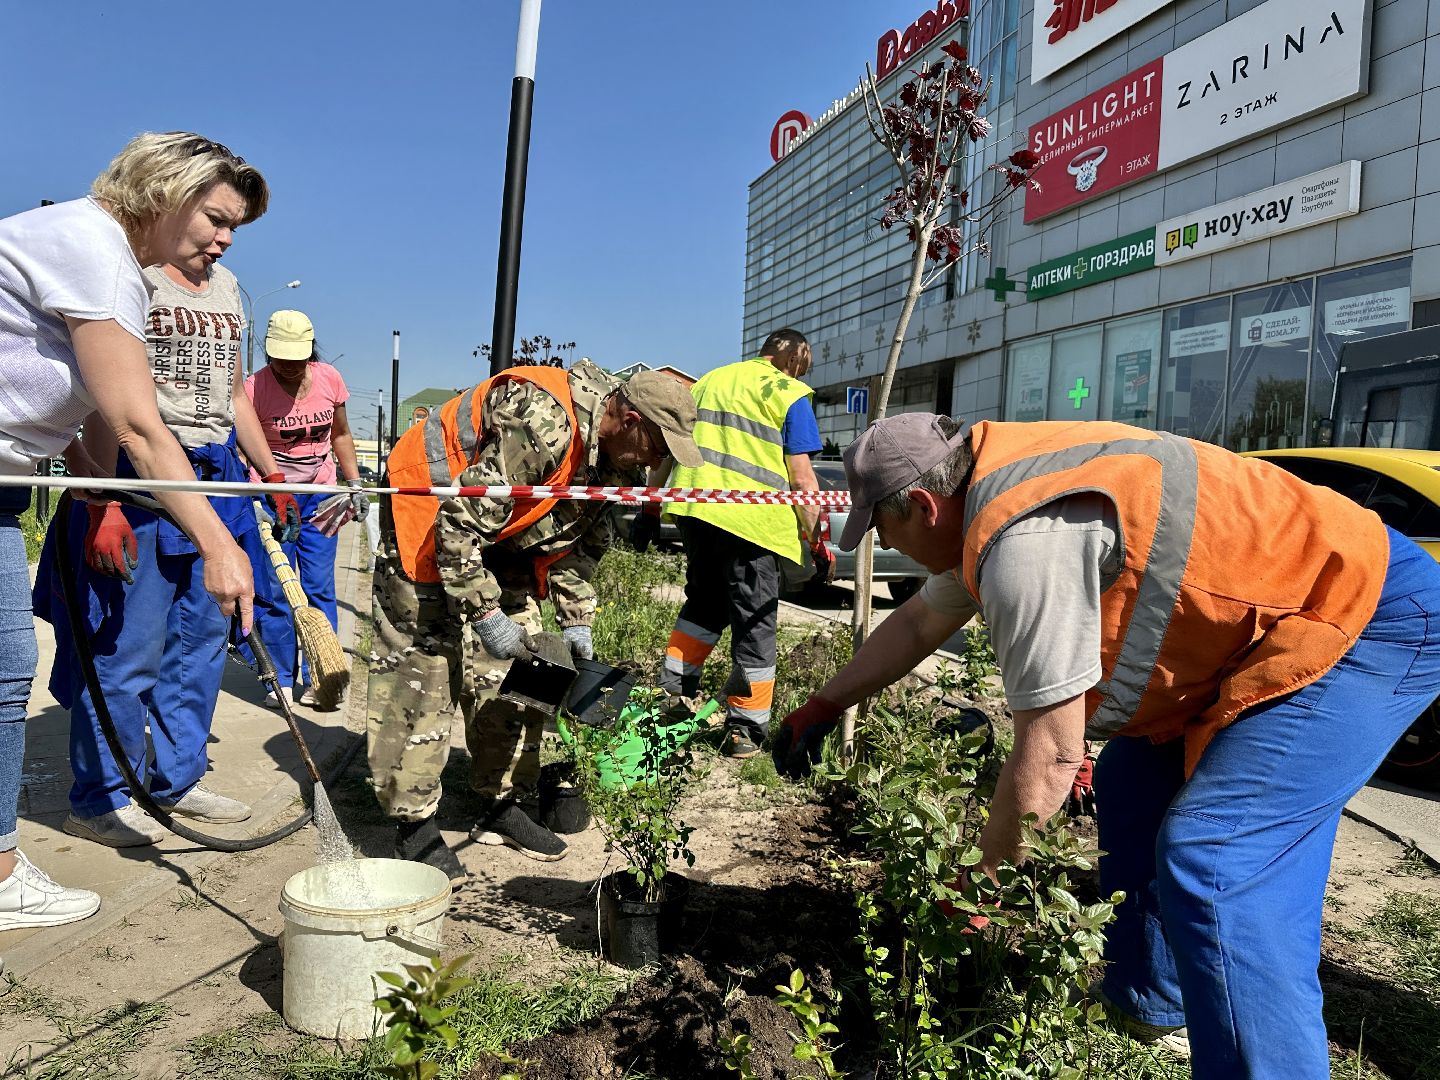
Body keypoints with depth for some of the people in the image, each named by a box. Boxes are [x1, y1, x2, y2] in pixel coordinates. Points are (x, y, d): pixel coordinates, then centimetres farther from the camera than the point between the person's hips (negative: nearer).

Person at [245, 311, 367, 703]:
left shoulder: (330, 379, -2)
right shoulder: (254, 388, -14)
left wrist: (356, 484, 8)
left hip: (321, 494, 3)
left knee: (320, 588, 4)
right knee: (276, 591, 1)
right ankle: (282, 679, 14)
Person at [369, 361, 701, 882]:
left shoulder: (613, 454, -5)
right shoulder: (541, 423, -34)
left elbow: (582, 540, 9)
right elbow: (459, 524, -32)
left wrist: (575, 620, 3)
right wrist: (485, 613, -28)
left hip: (500, 537, 9)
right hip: (429, 518, -8)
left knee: (513, 672, 6)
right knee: (419, 669, -9)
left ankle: (505, 805, 17)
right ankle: (414, 823, 1)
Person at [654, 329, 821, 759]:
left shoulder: (708, 380, 21)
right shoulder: (790, 394, 3)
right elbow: (801, 476, -5)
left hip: (694, 506, 6)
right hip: (750, 518, -5)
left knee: (704, 602, 26)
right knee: (754, 621, 5)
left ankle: (673, 688, 20)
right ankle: (746, 728, 9)